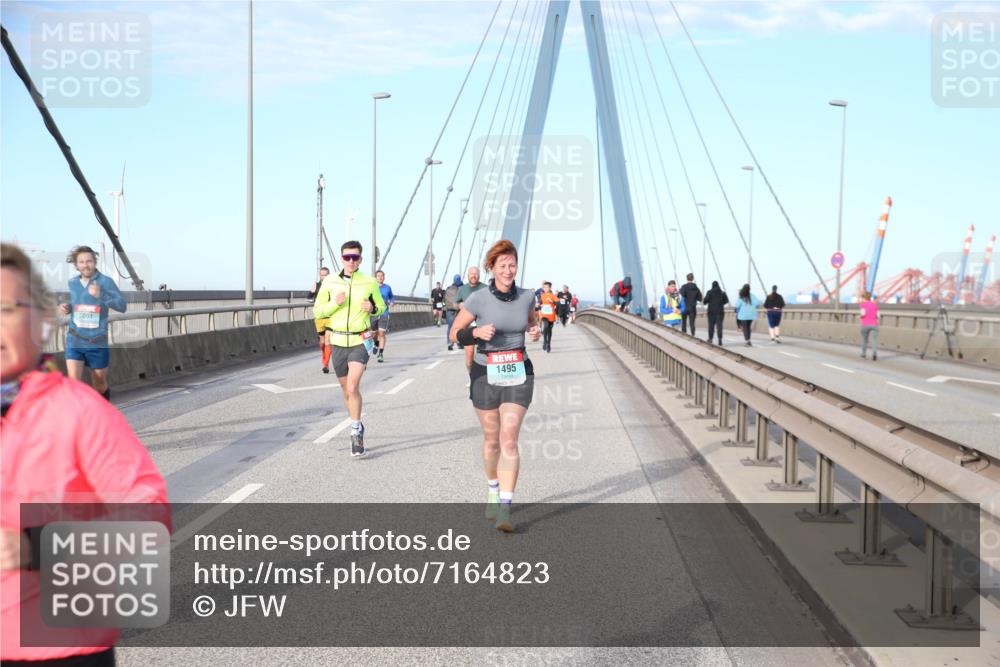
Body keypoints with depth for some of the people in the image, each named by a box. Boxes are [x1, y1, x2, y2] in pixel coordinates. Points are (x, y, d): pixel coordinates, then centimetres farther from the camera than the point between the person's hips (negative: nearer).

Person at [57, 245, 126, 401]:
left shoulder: (105, 282, -9)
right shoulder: (72, 283, 6)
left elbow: (122, 306, -20)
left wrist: (100, 295, -34)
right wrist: (67, 308, 3)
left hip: (97, 343, -2)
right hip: (74, 341, 2)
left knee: (100, 384, 14)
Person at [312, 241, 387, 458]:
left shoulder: (369, 282, -3)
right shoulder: (330, 282, -1)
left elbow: (381, 307, 12)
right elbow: (317, 311, 3)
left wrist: (372, 309, -11)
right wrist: (335, 303, -15)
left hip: (360, 342, -3)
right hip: (338, 342, 3)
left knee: (353, 386, -21)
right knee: (347, 390, 13)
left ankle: (356, 430, -7)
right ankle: (358, 428, 32)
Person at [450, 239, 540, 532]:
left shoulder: (526, 296, -1)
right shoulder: (478, 299, -9)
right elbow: (455, 334, -1)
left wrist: (535, 331, 0)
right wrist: (477, 332, -20)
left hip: (518, 375, 0)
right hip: (485, 375, 0)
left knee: (509, 439, -12)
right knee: (492, 439, 13)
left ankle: (505, 509, -15)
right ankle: (492, 489, 41)